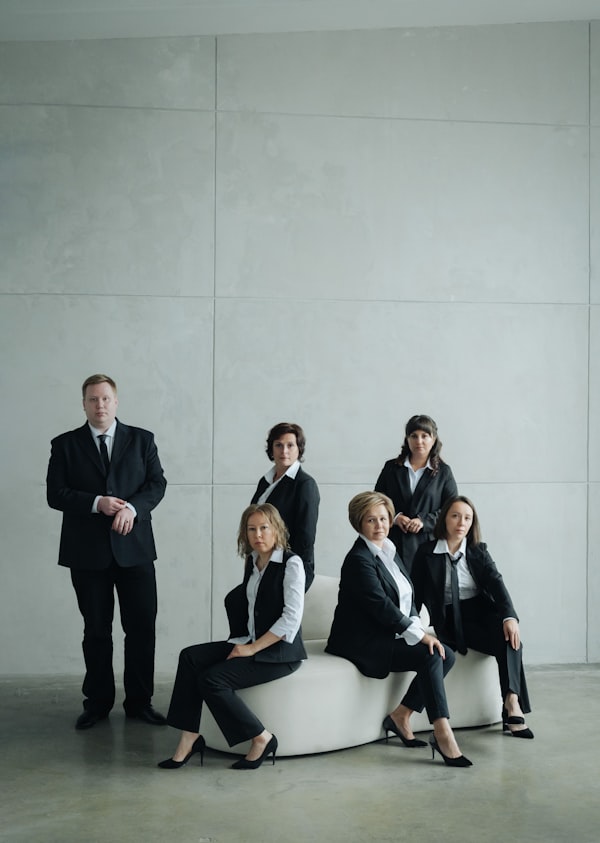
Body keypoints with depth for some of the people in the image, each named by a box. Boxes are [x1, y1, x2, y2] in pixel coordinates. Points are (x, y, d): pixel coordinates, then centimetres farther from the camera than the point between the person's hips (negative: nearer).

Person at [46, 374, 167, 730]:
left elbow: (157, 483, 1)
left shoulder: (142, 439, 6)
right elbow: (55, 493, -2)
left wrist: (132, 508, -17)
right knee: (96, 630, 9)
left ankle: (140, 701, 15)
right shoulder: (65, 444, 5)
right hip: (87, 551, 0)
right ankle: (98, 702, 21)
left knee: (142, 627, 2)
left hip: (134, 547, 0)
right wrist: (97, 503, -16)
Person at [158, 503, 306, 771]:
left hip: (281, 650, -8)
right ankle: (189, 737, -14)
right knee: (190, 657, -14)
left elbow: (292, 617, -18)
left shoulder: (291, 563, -10)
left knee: (212, 679, -23)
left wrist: (252, 648, -18)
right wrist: (243, 644, 12)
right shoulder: (252, 561, 12)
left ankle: (261, 739, -9)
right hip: (251, 642, 8)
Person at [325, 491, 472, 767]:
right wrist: (420, 634, -22)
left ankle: (401, 715, -1)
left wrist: (418, 628, -4)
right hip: (363, 643, -9)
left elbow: (407, 599, 14)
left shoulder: (389, 552, 14)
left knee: (446, 654, -8)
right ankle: (443, 734, -26)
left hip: (389, 635, 9)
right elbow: (380, 605, -22)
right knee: (430, 656, -24)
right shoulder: (359, 559, -14)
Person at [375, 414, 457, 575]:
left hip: (428, 543, -1)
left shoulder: (443, 472, 9)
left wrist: (424, 521, -10)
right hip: (394, 543, 1)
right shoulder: (391, 468, 13)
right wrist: (395, 517, -7)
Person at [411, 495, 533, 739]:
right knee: (505, 644, -28)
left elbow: (496, 583, -7)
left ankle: (512, 702, -34)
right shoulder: (426, 553, 1)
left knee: (509, 638, -30)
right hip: (452, 620, -3)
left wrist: (509, 616, -24)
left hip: (483, 613, 3)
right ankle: (512, 705, -26)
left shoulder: (478, 551, 8)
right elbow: (417, 593, 1)